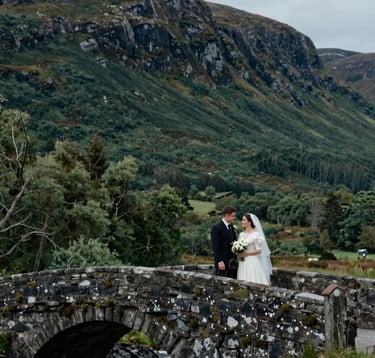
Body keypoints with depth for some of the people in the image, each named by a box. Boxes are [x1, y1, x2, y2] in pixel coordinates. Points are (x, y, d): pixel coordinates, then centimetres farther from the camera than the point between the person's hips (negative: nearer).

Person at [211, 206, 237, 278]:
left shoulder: (231, 227, 15)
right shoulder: (216, 228, -9)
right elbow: (215, 247, -14)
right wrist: (220, 261, -20)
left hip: (232, 262, 8)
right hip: (222, 262, -8)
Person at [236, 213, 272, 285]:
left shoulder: (256, 235, -8)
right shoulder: (241, 234, 12)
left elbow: (259, 251, -11)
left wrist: (246, 254, -16)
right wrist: (238, 252, -3)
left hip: (252, 262, -6)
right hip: (242, 263, 6)